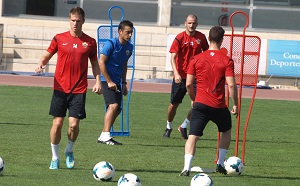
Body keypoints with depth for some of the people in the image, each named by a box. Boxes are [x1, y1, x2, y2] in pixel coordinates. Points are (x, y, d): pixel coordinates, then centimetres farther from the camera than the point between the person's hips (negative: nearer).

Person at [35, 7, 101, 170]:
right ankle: (55, 158, 14)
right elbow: (47, 55, 10)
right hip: (60, 88, 0)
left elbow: (94, 63, 14)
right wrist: (41, 64, -12)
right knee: (57, 123, -1)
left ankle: (69, 151, 20)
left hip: (79, 90, 0)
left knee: (74, 124, -8)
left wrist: (98, 82, 1)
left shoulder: (90, 42, 4)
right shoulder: (59, 38, 3)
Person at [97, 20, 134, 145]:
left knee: (117, 110, 7)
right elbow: (101, 63, -14)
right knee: (113, 105, -22)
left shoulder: (129, 47, 9)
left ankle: (103, 136, 16)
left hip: (117, 82, 8)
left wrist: (124, 83, 18)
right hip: (107, 80, -8)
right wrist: (109, 82, -17)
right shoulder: (111, 44, -12)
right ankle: (105, 136, -25)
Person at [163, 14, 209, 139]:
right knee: (174, 104, 6)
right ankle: (168, 127, 28)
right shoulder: (180, 38, -7)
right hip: (180, 76, -2)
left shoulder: (201, 37, 2)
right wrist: (176, 73, -25)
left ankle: (184, 126, 12)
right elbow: (173, 57, -12)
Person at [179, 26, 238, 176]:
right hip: (219, 106, 0)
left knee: (193, 136, -1)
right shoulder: (226, 60, -5)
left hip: (200, 104, 1)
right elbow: (231, 85, -11)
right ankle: (220, 164, 23)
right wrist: (235, 104, 0)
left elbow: (189, 84, 2)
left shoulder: (196, 59, 2)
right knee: (226, 131, 26)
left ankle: (186, 168, -19)